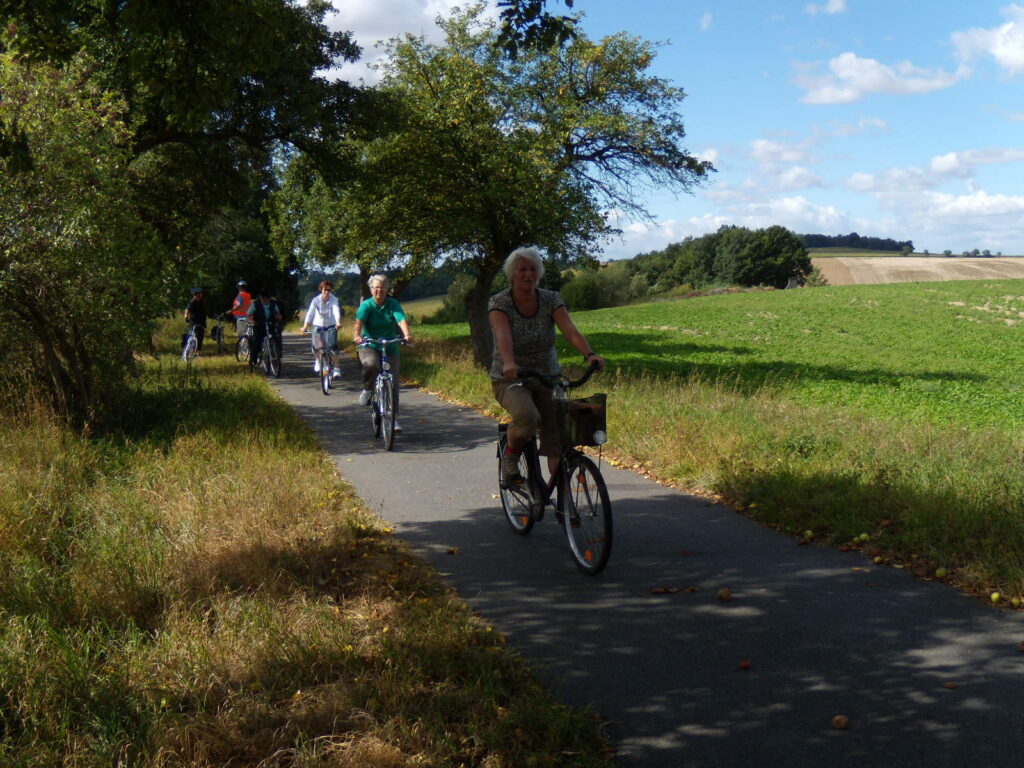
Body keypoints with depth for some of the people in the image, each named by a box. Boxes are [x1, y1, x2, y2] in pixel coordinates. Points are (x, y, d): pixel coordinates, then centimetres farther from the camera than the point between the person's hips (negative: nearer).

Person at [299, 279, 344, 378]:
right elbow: (310, 312, -25)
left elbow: (337, 311, -33)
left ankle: (336, 368, -9)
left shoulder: (334, 299, -18)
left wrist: (338, 323, -51)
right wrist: (305, 326, -37)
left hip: (331, 325, -1)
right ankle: (317, 360, 34)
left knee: (333, 346, -17)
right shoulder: (316, 300, -16)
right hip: (318, 325, 1)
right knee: (315, 347, 0)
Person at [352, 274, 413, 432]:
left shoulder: (393, 304, -3)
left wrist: (407, 334, -39)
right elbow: (359, 322, -22)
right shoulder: (366, 305, -6)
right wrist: (357, 336, -43)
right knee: (371, 365, -36)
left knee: (393, 383, -2)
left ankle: (394, 418, 8)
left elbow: (401, 320, -18)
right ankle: (367, 389, -6)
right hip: (369, 346, -2)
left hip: (390, 348, 2)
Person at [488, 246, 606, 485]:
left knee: (556, 441, -13)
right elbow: (503, 335, -30)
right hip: (510, 380, -2)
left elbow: (570, 331, -19)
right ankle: (510, 457, -2)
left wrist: (589, 354, -38)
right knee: (527, 417, -32)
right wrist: (508, 363, -50)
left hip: (547, 378, 3)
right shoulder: (498, 303, -11)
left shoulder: (551, 300, -4)